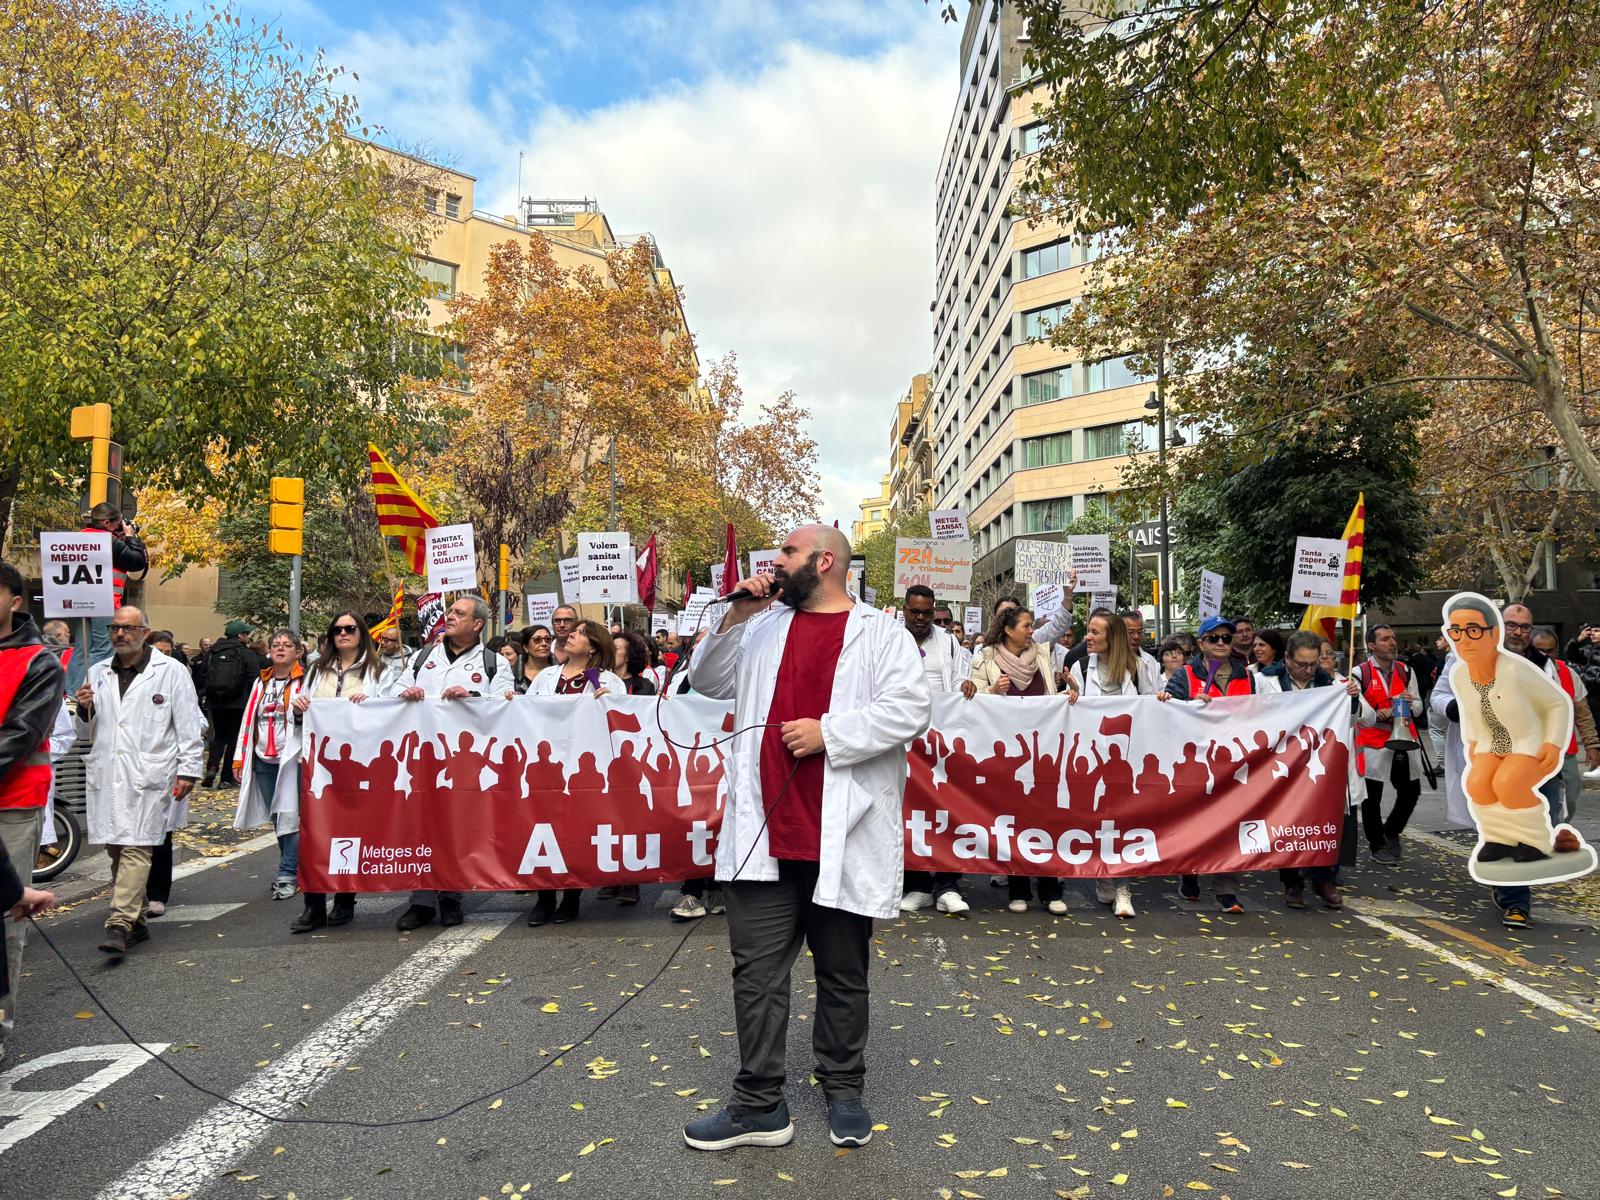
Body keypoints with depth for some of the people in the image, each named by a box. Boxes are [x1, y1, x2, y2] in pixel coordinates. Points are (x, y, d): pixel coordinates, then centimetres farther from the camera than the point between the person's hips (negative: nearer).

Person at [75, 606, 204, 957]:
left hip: (149, 776, -5)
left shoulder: (171, 671, 1)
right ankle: (136, 921, 21)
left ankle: (120, 925, -13)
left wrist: (188, 770, -7)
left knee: (136, 848, -11)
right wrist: (84, 710, 0)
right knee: (116, 849, 10)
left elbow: (189, 727, -1)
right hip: (107, 776, 6)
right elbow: (86, 731, 21)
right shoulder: (98, 673, 14)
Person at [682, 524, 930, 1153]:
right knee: (757, 971, 7)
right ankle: (759, 1105, 19)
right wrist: (733, 620, 1)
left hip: (842, 836, -3)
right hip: (764, 834, 4)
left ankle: (843, 1091, 31)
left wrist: (828, 733, -16)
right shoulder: (764, 626, 14)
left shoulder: (880, 632, 0)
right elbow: (709, 683, 15)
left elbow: (910, 709, -11)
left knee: (843, 973, 13)